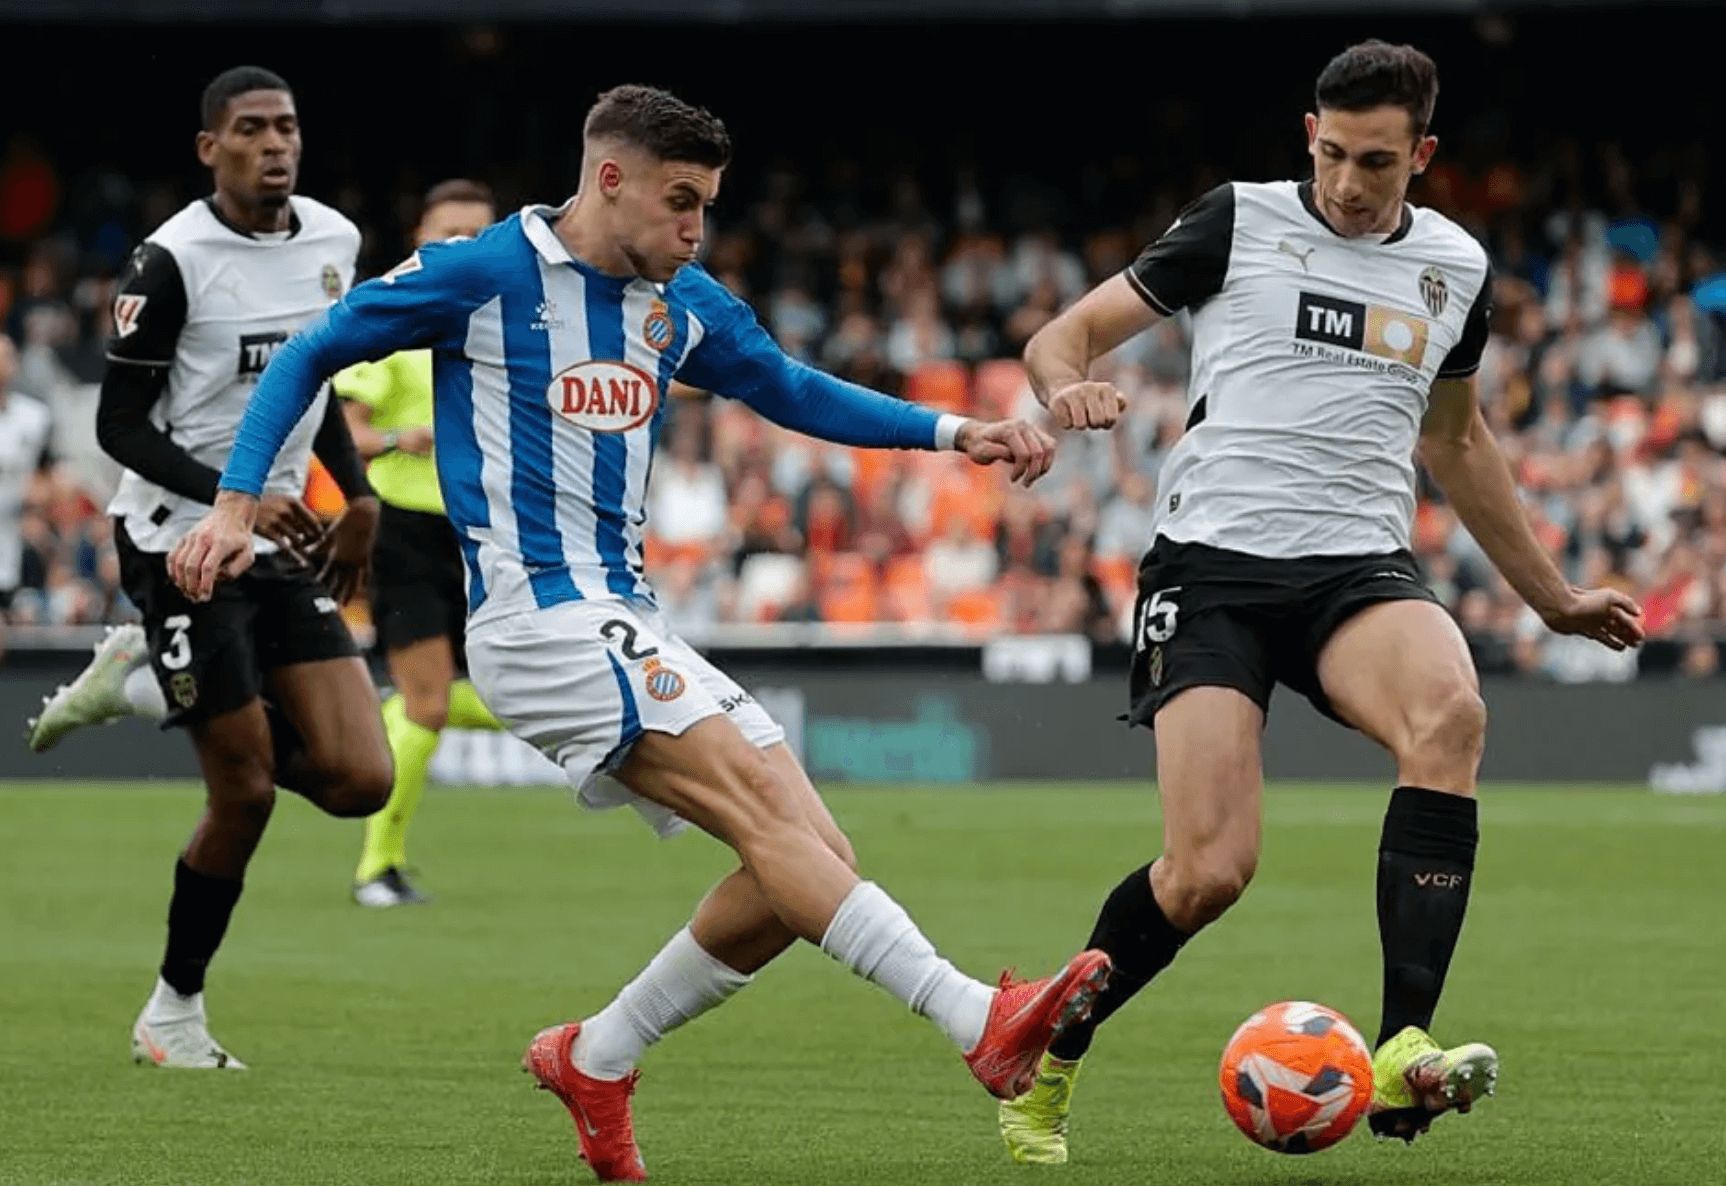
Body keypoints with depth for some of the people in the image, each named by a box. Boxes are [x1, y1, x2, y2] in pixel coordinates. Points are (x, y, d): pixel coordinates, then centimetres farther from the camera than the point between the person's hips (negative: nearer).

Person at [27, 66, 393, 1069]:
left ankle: (147, 685, 17)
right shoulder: (173, 261, -14)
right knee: (246, 793, -5)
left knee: (360, 781, -5)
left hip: (285, 546, 6)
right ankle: (175, 1012, 16)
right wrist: (235, 498, -24)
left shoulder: (335, 242, 5)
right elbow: (121, 425, -13)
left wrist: (359, 498, 13)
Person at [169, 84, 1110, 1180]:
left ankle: (594, 1059, 11)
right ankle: (980, 1021, -35)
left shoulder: (683, 304, 14)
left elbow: (792, 391, 28)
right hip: (539, 621, -8)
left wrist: (954, 433, 17)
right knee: (763, 805, -24)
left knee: (814, 865, -2)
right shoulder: (481, 277, -4)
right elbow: (308, 357, 3)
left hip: (632, 627, 8)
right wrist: (238, 505, -4)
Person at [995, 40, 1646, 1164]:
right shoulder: (1239, 222, 3)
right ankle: (1047, 1055, 12)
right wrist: (1069, 386, -20)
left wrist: (1552, 595, 35)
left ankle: (1402, 1055, -36)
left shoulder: (1455, 267, 14)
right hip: (1213, 565, -3)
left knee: (1451, 713, -33)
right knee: (1210, 871, -17)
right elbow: (1066, 335, 4)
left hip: (1361, 566, 3)